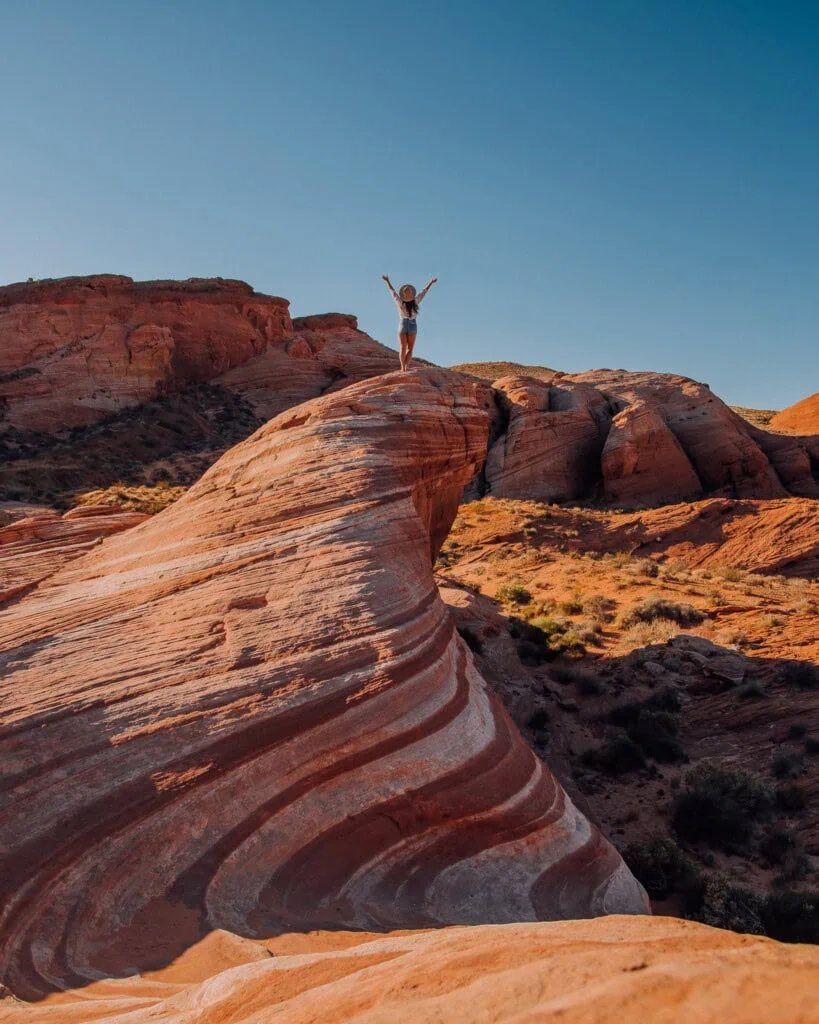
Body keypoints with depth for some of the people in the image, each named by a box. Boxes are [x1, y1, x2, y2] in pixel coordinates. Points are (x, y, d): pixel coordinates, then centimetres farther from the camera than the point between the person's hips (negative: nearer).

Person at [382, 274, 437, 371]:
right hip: (413, 326, 0)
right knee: (410, 349, 5)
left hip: (403, 325, 0)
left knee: (403, 347, 4)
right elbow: (424, 291, 0)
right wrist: (431, 282, 11)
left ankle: (403, 366, -5)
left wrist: (387, 281, 13)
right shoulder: (415, 302, -11)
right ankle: (407, 364, -17)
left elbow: (392, 290, 1)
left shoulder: (400, 302, -11)